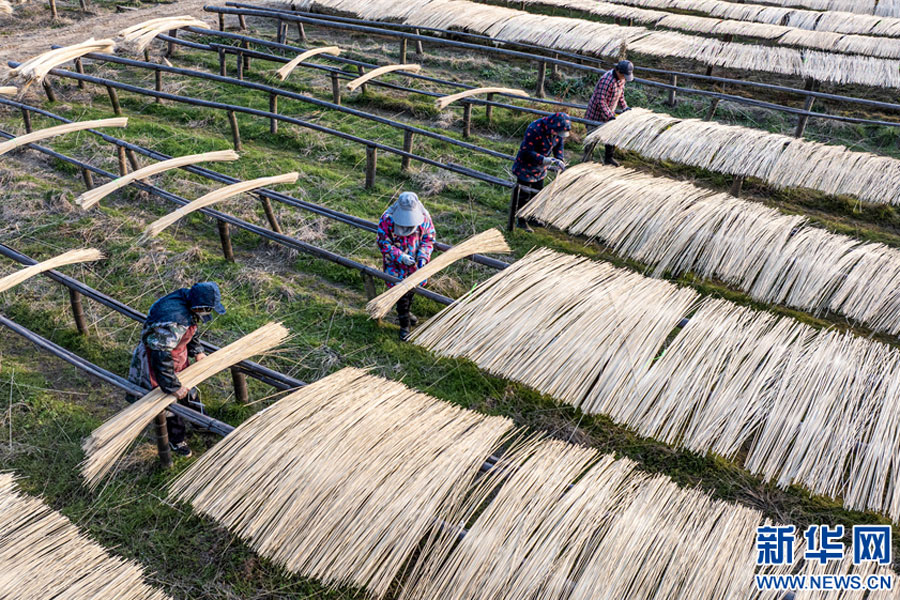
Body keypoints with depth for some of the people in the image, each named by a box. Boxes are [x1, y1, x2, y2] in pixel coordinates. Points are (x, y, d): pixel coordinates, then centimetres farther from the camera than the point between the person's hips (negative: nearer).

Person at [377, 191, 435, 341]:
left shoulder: (424, 217, -15)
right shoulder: (387, 219, -22)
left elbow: (428, 238, -4)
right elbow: (383, 243, -16)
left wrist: (423, 256, -20)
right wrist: (401, 257, -27)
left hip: (416, 263, 4)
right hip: (396, 264, -3)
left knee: (412, 289, 23)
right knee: (401, 293, 1)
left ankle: (407, 312, 51)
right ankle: (404, 325, 17)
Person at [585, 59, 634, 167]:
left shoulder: (622, 78, 0)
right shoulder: (606, 80, -30)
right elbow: (601, 101, -29)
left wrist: (624, 107, 9)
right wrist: (609, 116, -30)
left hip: (609, 112, 9)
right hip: (596, 113, -9)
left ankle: (608, 158, 29)